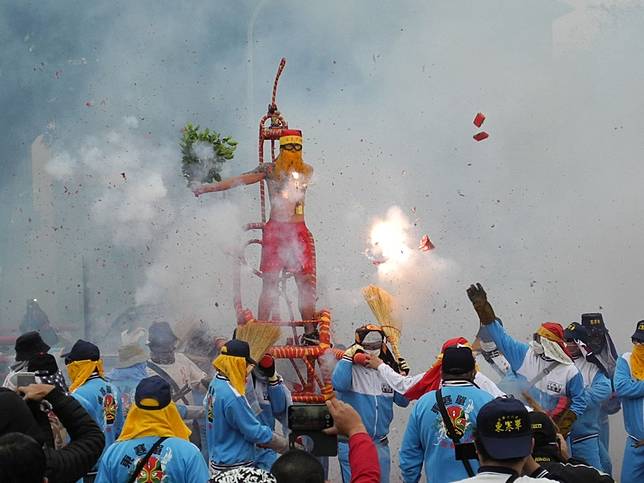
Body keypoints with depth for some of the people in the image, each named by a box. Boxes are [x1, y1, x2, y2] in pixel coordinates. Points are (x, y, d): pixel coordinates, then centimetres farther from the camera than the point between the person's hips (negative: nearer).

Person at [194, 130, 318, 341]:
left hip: (300, 231, 3)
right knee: (269, 282, -5)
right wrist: (209, 187, -7)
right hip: (275, 229, -3)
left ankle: (310, 331, 8)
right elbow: (241, 179, -2)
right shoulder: (270, 169, 2)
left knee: (306, 282, 0)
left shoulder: (306, 171, 11)